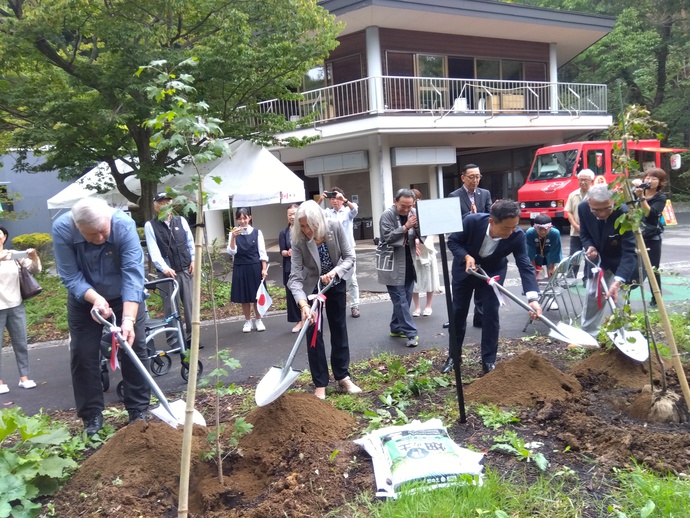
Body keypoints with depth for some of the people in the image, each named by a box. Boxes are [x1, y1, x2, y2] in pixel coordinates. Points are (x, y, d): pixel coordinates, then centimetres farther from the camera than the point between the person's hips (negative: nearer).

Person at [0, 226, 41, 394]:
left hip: (16, 306, 3)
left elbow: (35, 269, 5)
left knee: (21, 343, 8)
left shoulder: (14, 255, 4)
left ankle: (24, 377, 17)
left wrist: (34, 257, -14)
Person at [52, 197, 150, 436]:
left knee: (134, 349, -2)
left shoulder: (124, 225, -33)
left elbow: (133, 275, -38)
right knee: (83, 356, -1)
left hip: (125, 297, -1)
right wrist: (96, 299, -43)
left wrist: (128, 319, -46)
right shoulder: (62, 228, -29)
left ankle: (139, 412, 11)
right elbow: (70, 276, -26)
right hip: (84, 299, 1)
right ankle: (92, 416, 13)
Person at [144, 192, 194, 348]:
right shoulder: (150, 225, -2)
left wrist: (193, 260, 0)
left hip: (186, 269, 3)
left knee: (190, 304, 5)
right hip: (167, 272, -2)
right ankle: (173, 340, 8)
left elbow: (190, 242, 10)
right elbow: (154, 250, -10)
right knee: (171, 307, 2)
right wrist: (164, 267, -21)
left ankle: (192, 336, 15)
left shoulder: (181, 220, 7)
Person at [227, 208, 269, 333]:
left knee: (257, 295, 6)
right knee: (244, 297, 7)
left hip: (255, 266, -1)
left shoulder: (257, 232, -1)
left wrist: (264, 269, -5)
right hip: (240, 268, 1)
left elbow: (262, 252, 1)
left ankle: (258, 320, 19)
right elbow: (232, 252, -10)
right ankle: (248, 321, 19)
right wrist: (233, 237, -22)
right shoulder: (233, 234, 0)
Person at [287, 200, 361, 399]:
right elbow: (295, 276, -31)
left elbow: (350, 257, -19)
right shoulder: (298, 241, -28)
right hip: (311, 287, -2)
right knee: (314, 333, -3)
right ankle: (320, 385, 7)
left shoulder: (336, 228, -25)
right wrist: (303, 304, -45)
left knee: (339, 329, 11)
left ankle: (343, 377, 24)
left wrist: (335, 272, -38)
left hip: (336, 284, 2)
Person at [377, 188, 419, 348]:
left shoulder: (413, 213, 5)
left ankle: (396, 328, 25)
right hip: (392, 263, -6)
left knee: (405, 298, 12)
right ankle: (411, 333, -5)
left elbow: (420, 236, 4)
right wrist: (405, 227, -27)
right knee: (400, 299, -6)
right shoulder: (387, 215, -12)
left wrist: (418, 228, -18)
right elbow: (387, 237, -20)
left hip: (408, 262, 6)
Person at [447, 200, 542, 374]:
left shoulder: (517, 236, -31)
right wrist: (467, 256, -36)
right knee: (458, 313, 8)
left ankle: (488, 361, 8)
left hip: (493, 272, 0)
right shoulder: (472, 221, -33)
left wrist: (533, 298, -45)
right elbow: (452, 241, -18)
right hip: (465, 268, 0)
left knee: (491, 314, -6)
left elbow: (525, 266, -33)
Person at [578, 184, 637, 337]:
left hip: (621, 260, -4)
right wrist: (590, 247, -25)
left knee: (618, 299, -7)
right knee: (592, 296, 11)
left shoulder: (624, 213, -36)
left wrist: (618, 281, -50)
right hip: (598, 259, 4)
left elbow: (629, 252, -38)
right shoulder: (583, 208, -22)